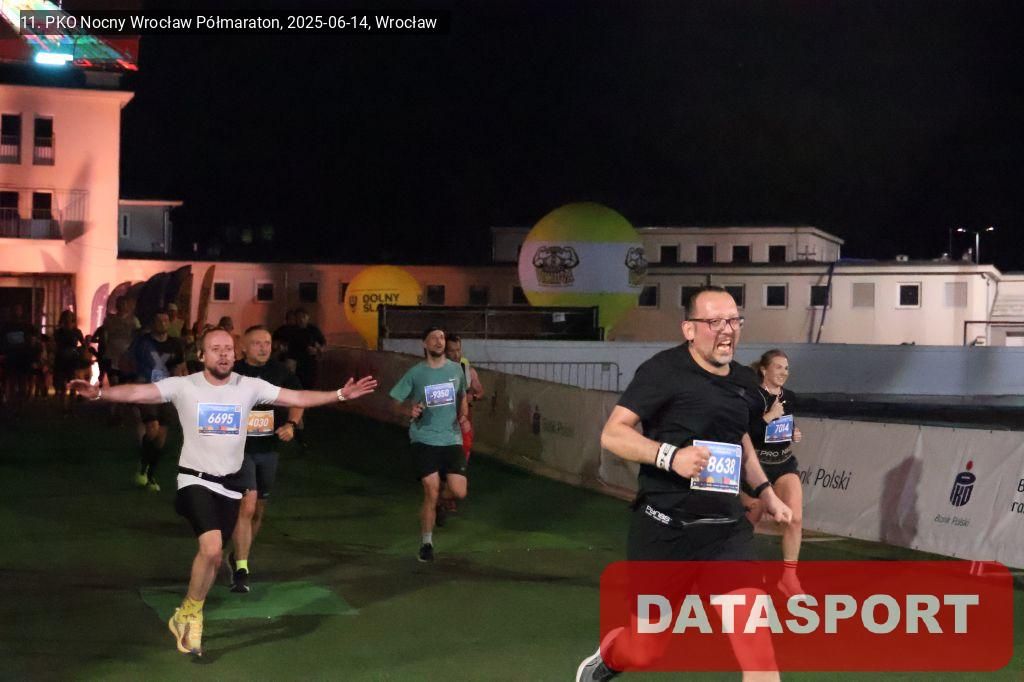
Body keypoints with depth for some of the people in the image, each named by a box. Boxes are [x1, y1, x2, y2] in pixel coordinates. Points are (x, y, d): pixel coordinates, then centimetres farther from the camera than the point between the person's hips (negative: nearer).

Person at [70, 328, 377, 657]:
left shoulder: (250, 387, -2)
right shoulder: (183, 386, -8)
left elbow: (298, 398, 0)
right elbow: (137, 392, -18)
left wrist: (341, 395, -8)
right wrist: (99, 393, -35)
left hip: (230, 484, 4)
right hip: (196, 481, -4)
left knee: (211, 555, 10)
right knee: (212, 549, -22)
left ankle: (186, 616, 32)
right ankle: (190, 615, 2)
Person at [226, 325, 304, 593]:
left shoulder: (279, 372, 0)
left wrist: (291, 424, -2)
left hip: (268, 450, 5)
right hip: (240, 449, -4)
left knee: (258, 510, 15)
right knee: (246, 506, -18)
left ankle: (238, 556, 38)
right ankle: (241, 570, -11)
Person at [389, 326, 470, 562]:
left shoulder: (456, 369, 6)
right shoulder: (415, 373, -3)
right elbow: (397, 403, 3)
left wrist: (463, 414, 1)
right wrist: (409, 411, -19)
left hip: (452, 439, 3)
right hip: (424, 440, -3)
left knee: (459, 492, -8)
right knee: (431, 493, -8)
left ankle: (437, 502, 28)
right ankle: (426, 543, 12)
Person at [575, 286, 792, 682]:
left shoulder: (743, 380, 9)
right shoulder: (664, 371, -12)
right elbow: (612, 434, -15)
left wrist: (764, 491, 19)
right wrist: (671, 456, -28)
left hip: (726, 526, 5)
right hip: (664, 527, -5)